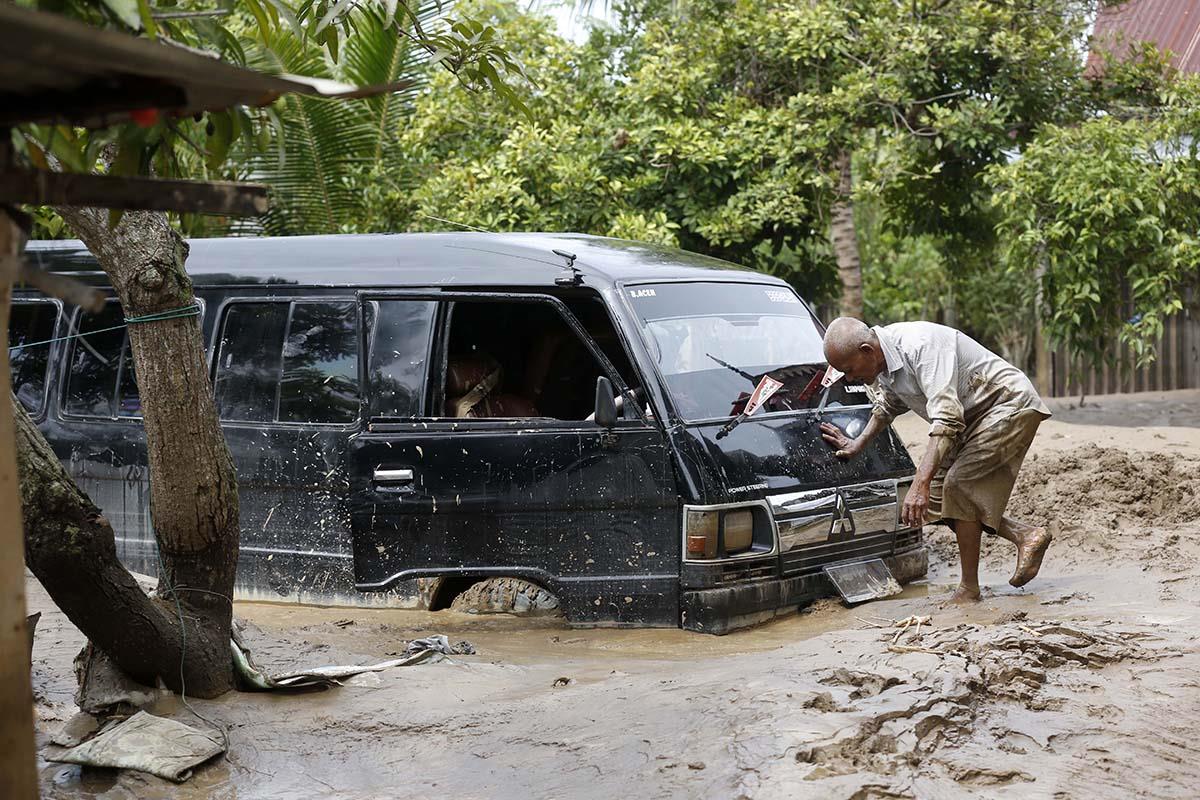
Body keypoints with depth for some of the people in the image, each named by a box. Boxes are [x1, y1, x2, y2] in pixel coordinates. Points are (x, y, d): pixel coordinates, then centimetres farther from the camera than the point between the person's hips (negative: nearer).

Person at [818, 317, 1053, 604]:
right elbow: (888, 404, 22)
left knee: (958, 484, -21)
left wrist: (920, 483, -44)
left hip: (1011, 405, -10)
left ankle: (969, 589, -13)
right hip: (973, 416, 10)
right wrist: (859, 443, 21)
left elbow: (947, 419, -39)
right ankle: (1027, 536, 9)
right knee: (937, 498, 1)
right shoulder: (883, 360, -3)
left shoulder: (920, 346, -32)